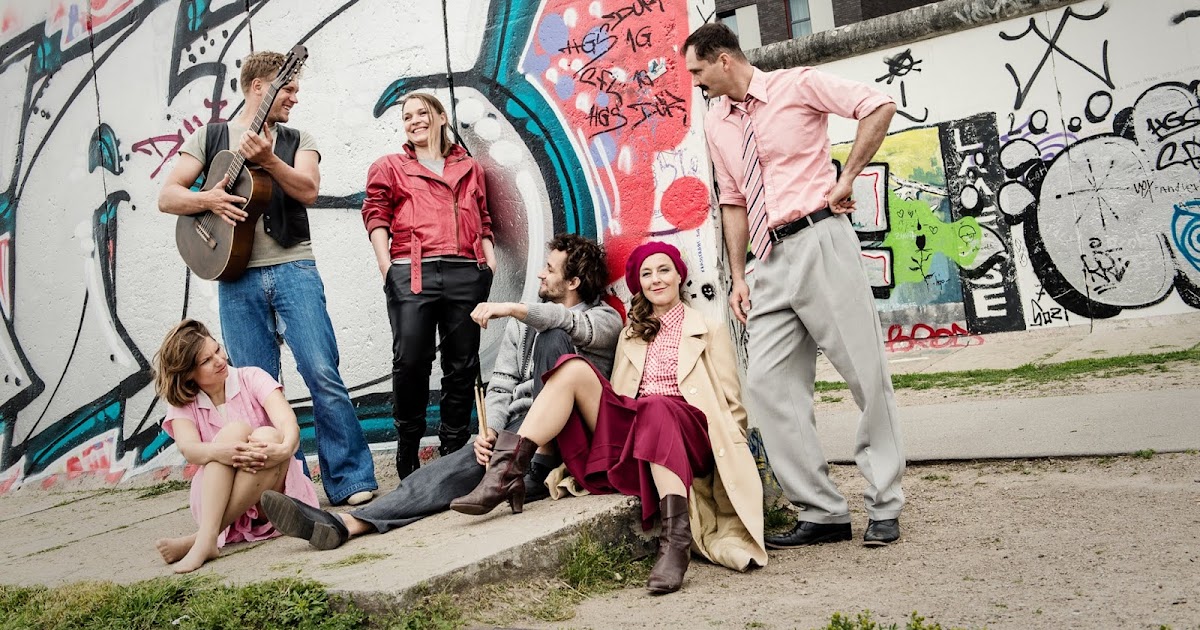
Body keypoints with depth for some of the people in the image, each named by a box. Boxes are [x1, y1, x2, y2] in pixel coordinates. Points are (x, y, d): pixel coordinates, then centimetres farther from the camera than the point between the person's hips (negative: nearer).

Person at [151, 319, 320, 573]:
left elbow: (287, 421, -17)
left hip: (274, 491, 0)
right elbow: (189, 449, -17)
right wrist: (220, 452, -41)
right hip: (215, 500, 0)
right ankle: (208, 538, -40)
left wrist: (285, 448, -41)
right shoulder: (182, 405, 5)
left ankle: (200, 539, -36)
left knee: (267, 435, -30)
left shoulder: (252, 379, 1)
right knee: (235, 429, -25)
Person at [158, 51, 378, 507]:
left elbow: (308, 190, -4)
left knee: (322, 374, -10)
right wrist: (207, 199, -11)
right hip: (237, 278, 1)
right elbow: (167, 197, 8)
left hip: (293, 268, 0)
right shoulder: (209, 137, 14)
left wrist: (268, 159, -18)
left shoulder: (297, 140, 14)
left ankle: (352, 482, -5)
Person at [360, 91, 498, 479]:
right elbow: (376, 213, 6)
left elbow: (482, 218, 24)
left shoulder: (470, 168, 24)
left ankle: (454, 451, 13)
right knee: (410, 361, -9)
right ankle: (407, 454, 5)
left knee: (463, 363, 3)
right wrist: (386, 265, -7)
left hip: (466, 273, 3)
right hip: (412, 273, -2)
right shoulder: (391, 167, 17)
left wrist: (489, 256, 8)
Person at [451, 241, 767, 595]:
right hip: (631, 433, 4)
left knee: (657, 407, -38)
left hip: (689, 437, -4)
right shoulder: (632, 336, 27)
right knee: (573, 369, -18)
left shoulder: (710, 332, 15)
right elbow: (612, 397, 21)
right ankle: (506, 475, -30)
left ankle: (676, 539, -44)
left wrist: (734, 457, -7)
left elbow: (731, 406, 9)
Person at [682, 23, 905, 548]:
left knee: (866, 372, -3)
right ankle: (822, 512, 7)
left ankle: (884, 507, 11)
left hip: (819, 240, -6)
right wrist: (738, 278, 11)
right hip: (769, 260, 6)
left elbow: (880, 106, -4)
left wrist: (845, 180, -7)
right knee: (768, 384, -1)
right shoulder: (717, 124, 16)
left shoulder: (797, 85, 1)